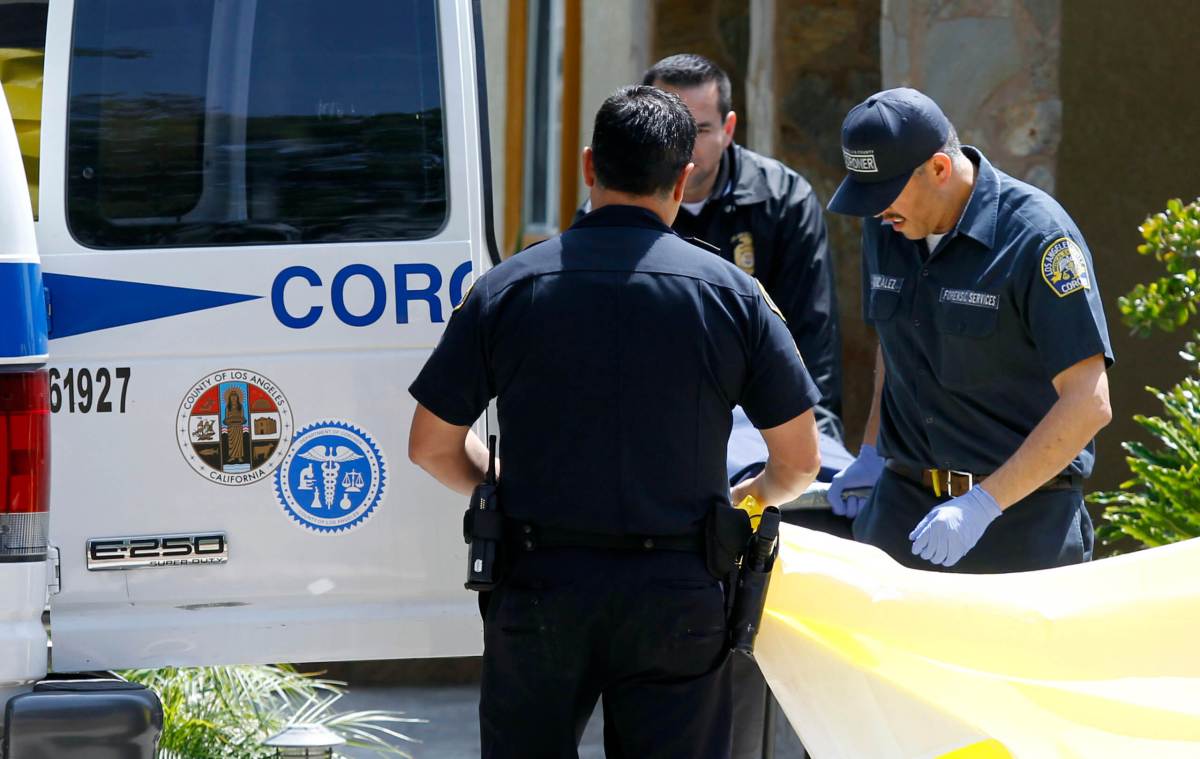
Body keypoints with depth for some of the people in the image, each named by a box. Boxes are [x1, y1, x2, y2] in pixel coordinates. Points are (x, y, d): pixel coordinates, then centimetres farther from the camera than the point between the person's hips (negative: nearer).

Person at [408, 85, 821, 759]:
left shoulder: (509, 287, -1)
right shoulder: (730, 293, -2)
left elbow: (432, 447, 4)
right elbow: (799, 461, 3)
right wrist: (749, 498, 26)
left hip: (538, 581, 1)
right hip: (678, 595, 0)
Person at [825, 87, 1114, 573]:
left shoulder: (1038, 236, -16)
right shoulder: (885, 227, 5)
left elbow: (1089, 404, -19)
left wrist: (985, 503, -24)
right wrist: (872, 453, 12)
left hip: (1025, 513, -5)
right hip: (904, 498, 5)